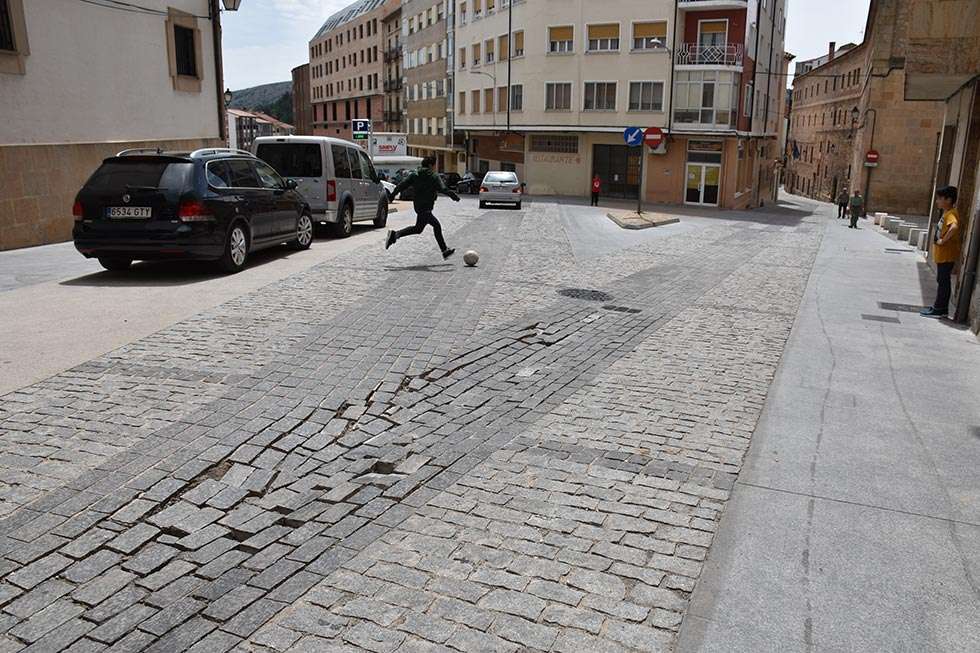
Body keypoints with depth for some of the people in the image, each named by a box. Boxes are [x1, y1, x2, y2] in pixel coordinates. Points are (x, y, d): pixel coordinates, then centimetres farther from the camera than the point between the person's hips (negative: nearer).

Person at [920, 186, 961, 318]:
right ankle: (939, 307, 24)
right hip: (941, 254, 10)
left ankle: (939, 309, 4)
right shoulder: (946, 213, 12)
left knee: (943, 281, -3)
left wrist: (943, 240, -30)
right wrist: (938, 237, 14)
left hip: (946, 255, -10)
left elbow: (954, 227, -39)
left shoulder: (951, 214, -19)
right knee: (942, 280, 15)